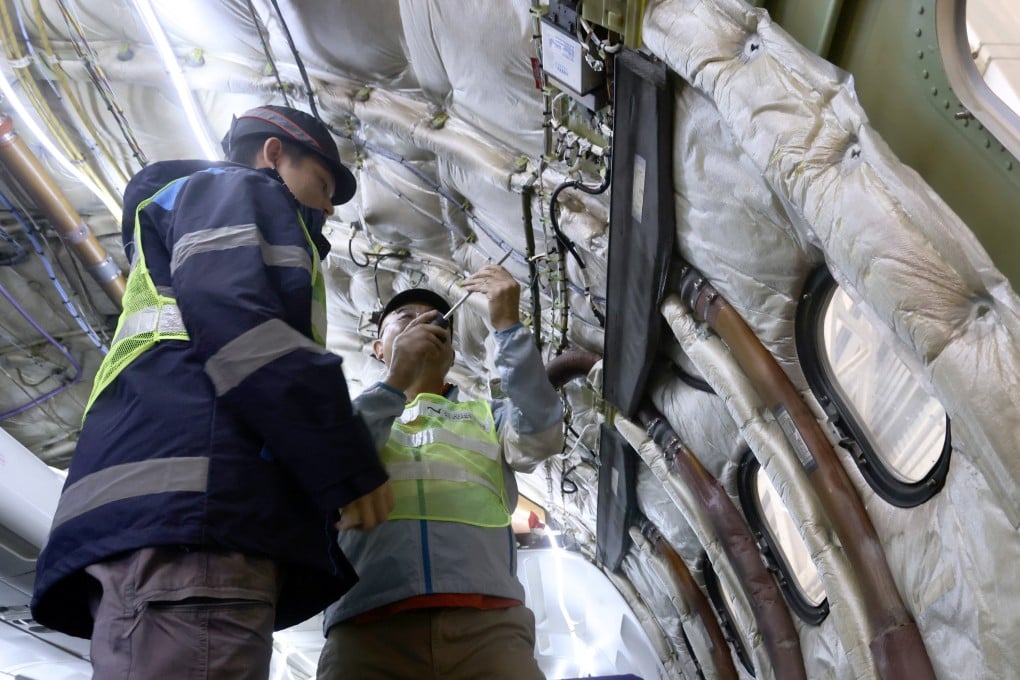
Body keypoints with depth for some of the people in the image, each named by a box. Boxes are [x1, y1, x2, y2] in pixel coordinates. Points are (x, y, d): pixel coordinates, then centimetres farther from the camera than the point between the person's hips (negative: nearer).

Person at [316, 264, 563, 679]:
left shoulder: (487, 416, 21)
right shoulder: (351, 412, 22)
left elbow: (541, 439, 0)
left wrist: (509, 326, -4)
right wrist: (395, 381, -6)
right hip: (369, 624, 0)